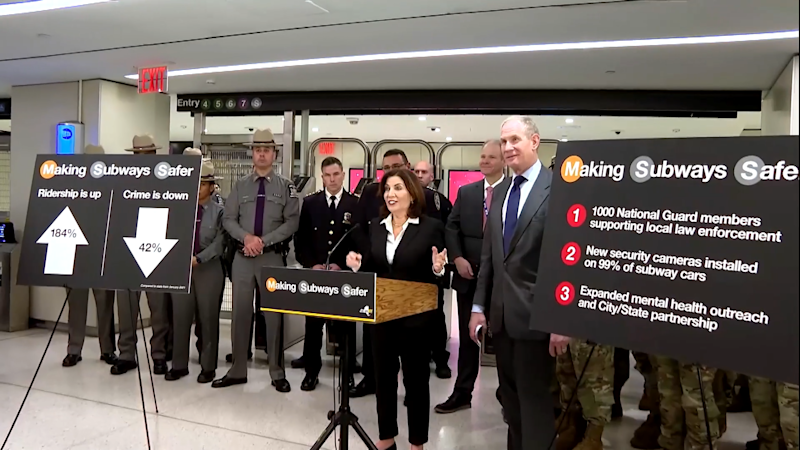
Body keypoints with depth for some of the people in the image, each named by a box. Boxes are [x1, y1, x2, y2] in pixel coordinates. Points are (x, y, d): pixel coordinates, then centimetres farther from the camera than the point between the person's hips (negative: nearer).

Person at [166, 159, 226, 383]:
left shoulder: (219, 212, -2)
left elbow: (218, 243, -10)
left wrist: (198, 258, -20)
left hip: (209, 269, -2)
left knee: (208, 318, 5)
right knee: (180, 317, 6)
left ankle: (208, 367, 16)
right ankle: (179, 365, 20)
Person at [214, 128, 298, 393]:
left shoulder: (285, 187, 2)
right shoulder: (240, 186, 8)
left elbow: (292, 222, -6)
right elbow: (228, 219, 4)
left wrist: (264, 241, -14)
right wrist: (247, 237, -14)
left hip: (272, 257, -2)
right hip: (242, 256, 2)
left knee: (274, 314, 2)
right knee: (240, 313, 8)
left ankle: (277, 373, 13)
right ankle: (238, 371, 21)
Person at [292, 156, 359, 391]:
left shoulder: (356, 204, 0)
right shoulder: (310, 203, 6)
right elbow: (300, 239, 5)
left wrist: (342, 266, -11)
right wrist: (311, 264, -7)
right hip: (315, 273, 2)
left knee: (346, 325, 7)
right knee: (313, 324, 8)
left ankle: (347, 372, 19)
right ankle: (311, 371, 22)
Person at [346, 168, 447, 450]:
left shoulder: (431, 227, -7)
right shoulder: (376, 227, 6)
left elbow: (437, 274, -5)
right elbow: (372, 270, 11)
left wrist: (438, 269, -27)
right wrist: (358, 265, -9)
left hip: (415, 316, -4)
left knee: (416, 379, 9)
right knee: (383, 376, 15)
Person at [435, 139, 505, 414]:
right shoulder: (466, 192, 8)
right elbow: (451, 228, 4)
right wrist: (457, 258, -10)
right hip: (470, 274, 4)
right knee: (467, 336, 12)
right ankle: (462, 393, 24)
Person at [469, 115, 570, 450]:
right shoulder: (499, 192, 12)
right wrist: (479, 306, 10)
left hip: (535, 314, -7)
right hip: (501, 313, 7)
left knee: (534, 400, 6)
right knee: (510, 399, 18)